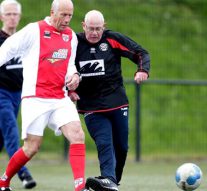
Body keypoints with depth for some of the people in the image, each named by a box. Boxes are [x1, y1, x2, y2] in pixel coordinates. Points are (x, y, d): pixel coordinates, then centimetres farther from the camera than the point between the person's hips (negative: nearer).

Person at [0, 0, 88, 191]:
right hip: (35, 98, -5)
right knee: (32, 147, -4)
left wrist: (74, 75, 2)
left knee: (77, 135, -14)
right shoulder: (34, 30, -7)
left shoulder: (71, 36, 12)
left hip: (60, 98, 5)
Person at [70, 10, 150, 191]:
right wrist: (69, 89, -4)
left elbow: (141, 53, 1)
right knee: (104, 144, -19)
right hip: (90, 106, -1)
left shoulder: (113, 39, -3)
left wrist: (143, 70, -19)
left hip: (117, 103, 1)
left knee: (121, 147, 8)